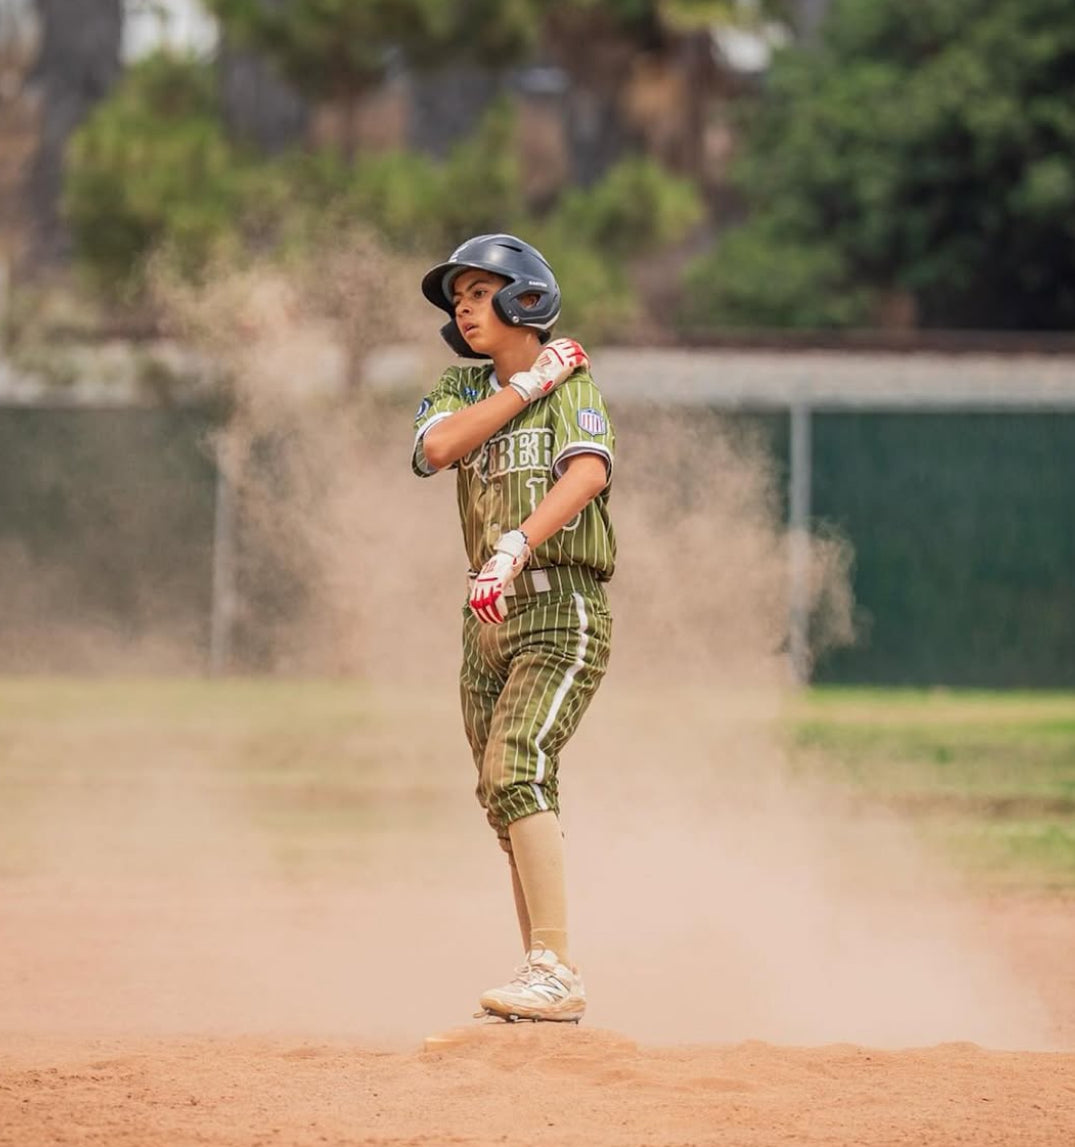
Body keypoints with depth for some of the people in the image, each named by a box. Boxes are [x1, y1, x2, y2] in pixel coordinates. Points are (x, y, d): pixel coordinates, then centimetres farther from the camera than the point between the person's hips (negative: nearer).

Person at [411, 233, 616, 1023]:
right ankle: (543, 986, 14)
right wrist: (530, 382, -8)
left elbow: (588, 471, -24)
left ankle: (557, 972, -24)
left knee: (517, 772, -22)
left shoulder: (573, 386, -4)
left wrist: (515, 547, -38)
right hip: (488, 612, 7)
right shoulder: (463, 387, 15)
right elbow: (436, 448, -7)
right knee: (506, 800, 8)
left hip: (562, 609, -7)